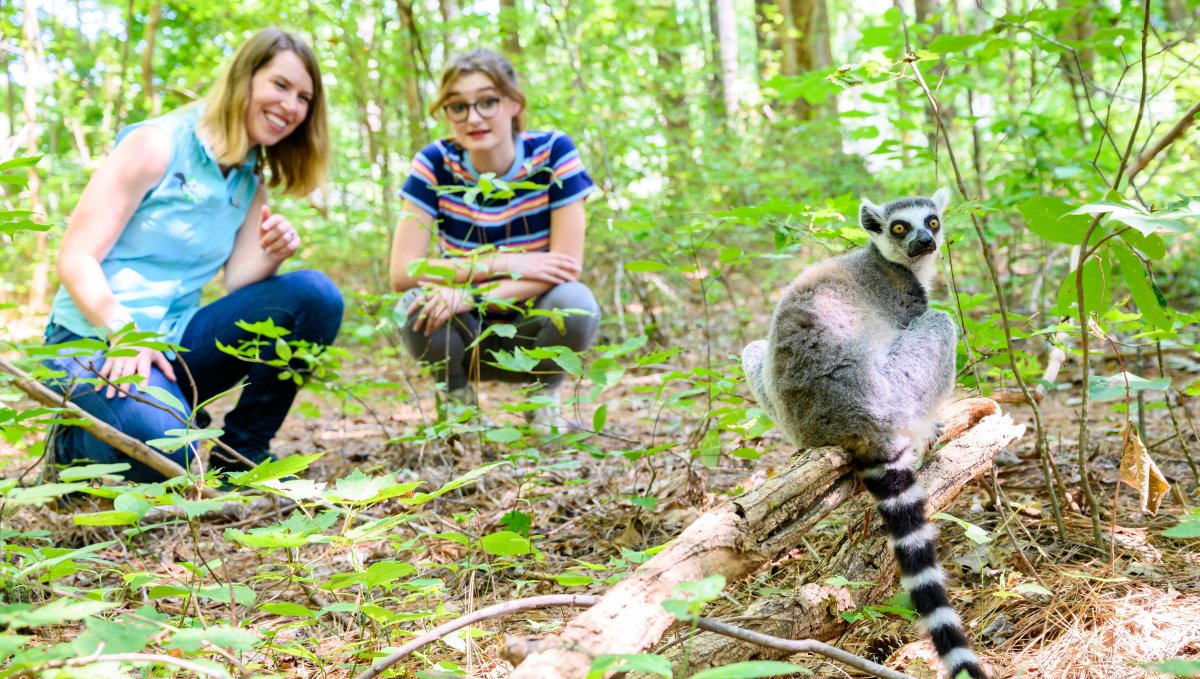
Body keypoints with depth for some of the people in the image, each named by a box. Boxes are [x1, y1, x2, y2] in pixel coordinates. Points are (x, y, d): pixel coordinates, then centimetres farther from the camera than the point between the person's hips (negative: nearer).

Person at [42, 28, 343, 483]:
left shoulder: (251, 183, 10)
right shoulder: (157, 143, -10)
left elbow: (237, 282, 0)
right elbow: (75, 258, -14)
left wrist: (272, 254, -22)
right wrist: (125, 333, -29)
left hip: (173, 342, 6)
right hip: (97, 341, -6)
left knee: (314, 295, -14)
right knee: (163, 448, -35)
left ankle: (240, 452, -3)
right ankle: (72, 445, 2)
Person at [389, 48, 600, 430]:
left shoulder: (553, 153, -16)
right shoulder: (435, 164, -13)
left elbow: (567, 266, -21)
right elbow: (403, 272, -19)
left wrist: (473, 294, -34)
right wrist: (504, 264, -28)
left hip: (535, 333, -1)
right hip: (467, 338, 1)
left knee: (575, 303, -32)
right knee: (418, 306, -30)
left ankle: (545, 400, -2)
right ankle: (458, 399, 0)